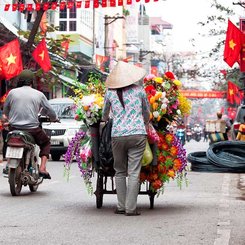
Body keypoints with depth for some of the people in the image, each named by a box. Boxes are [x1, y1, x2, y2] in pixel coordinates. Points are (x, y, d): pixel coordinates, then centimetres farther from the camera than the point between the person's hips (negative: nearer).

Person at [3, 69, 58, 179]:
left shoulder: (12, 92, 3)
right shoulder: (39, 94, 1)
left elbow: (5, 109, 16)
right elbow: (50, 111, 9)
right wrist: (54, 119, 32)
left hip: (14, 128, 2)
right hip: (32, 129, -2)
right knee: (46, 143, 23)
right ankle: (42, 168, 6)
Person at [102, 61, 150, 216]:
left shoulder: (110, 92, 6)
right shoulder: (139, 90, 5)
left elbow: (105, 115, 20)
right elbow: (147, 113, 17)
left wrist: (105, 120, 43)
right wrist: (146, 125, 36)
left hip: (117, 135, 1)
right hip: (138, 134, -1)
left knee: (120, 172, 13)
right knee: (134, 173, 0)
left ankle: (121, 206, 12)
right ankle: (131, 208, -1)